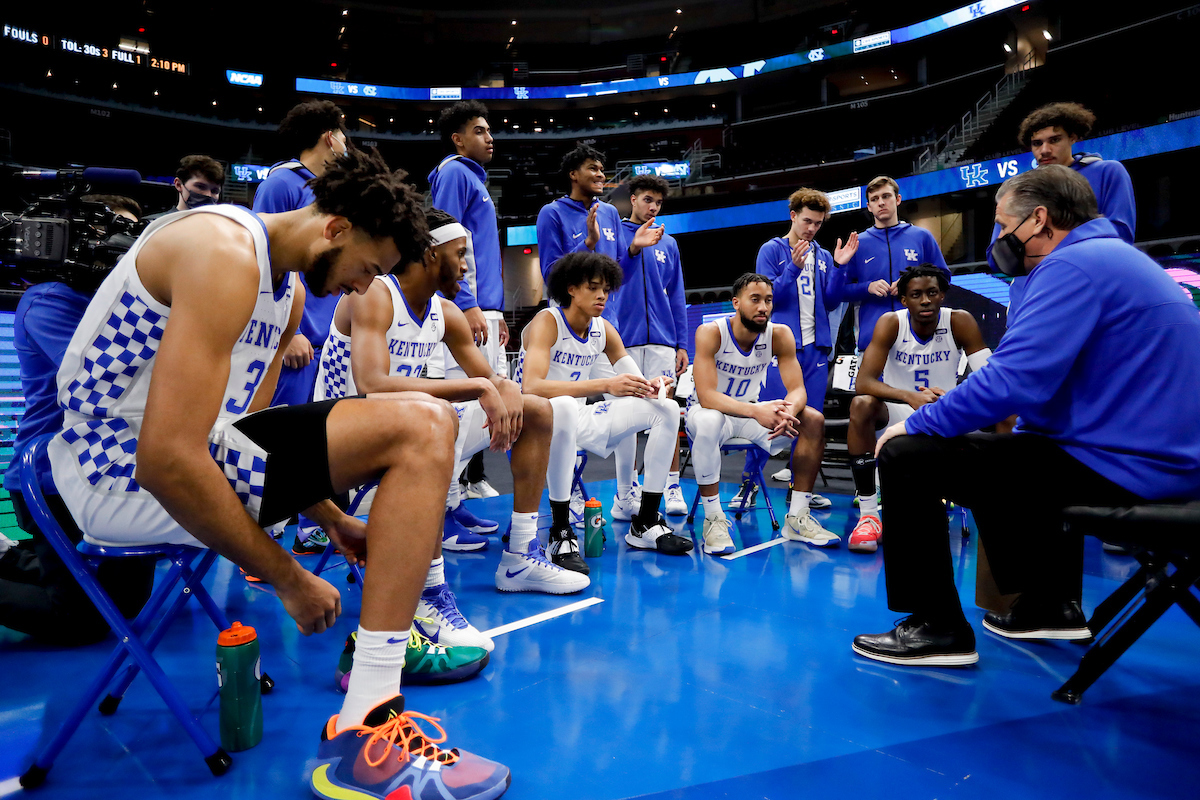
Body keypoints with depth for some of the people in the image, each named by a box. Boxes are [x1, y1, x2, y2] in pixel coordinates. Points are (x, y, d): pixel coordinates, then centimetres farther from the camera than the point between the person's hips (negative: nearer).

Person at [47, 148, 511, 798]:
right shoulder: (226, 253, -20)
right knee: (423, 426, -24)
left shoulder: (288, 291, 12)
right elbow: (166, 462, -27)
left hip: (201, 449, 10)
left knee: (419, 433, 19)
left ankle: (389, 626, 22)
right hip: (127, 471, -10)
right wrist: (290, 579, -18)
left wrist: (334, 521, 12)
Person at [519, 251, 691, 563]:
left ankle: (645, 525, 0)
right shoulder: (547, 322, -16)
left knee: (667, 409, -2)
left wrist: (652, 386, -21)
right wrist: (605, 385, -37)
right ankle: (561, 533, -30)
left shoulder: (604, 330, 5)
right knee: (562, 407, -42)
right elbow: (531, 386, -32)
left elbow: (635, 382, 5)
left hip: (580, 420, 7)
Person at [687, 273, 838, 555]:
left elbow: (798, 390, -14)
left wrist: (788, 411, -40)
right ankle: (713, 519, -25)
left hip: (750, 410, 5)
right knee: (709, 422, -40)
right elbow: (706, 396, -32)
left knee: (814, 420, -16)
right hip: (709, 410, -4)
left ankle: (797, 518, -6)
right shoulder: (710, 333, -23)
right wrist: (755, 411, -47)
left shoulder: (780, 335, -11)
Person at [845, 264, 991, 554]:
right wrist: (910, 397, -45)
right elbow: (863, 382, -28)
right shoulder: (891, 323, -16)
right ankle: (868, 516, -28)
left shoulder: (960, 322, -13)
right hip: (899, 411, -1)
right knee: (862, 404, -34)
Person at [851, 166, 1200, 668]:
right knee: (1000, 449, 35)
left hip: (1115, 469, -11)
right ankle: (1051, 605, 31)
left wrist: (915, 425, -11)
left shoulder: (1074, 265, -14)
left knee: (906, 457, -11)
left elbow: (1012, 380, -24)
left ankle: (936, 628, -2)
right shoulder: (1116, 258, 19)